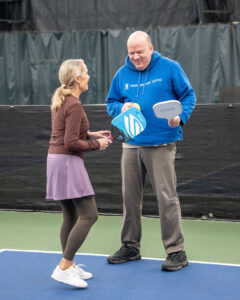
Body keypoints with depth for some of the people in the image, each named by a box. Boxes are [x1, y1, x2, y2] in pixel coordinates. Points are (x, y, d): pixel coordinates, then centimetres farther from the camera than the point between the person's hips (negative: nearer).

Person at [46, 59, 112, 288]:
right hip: (67, 162, -10)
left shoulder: (61, 100, 13)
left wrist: (92, 134, 15)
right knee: (89, 215, -10)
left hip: (56, 159, 10)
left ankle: (69, 266, 21)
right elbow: (71, 143, -19)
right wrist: (96, 145, -6)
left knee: (71, 217, 15)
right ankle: (63, 269, -11)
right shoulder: (74, 105, -16)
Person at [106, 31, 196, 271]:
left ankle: (176, 252, 0)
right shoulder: (122, 74, 10)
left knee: (167, 197, -7)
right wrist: (122, 108, -6)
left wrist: (180, 116, -16)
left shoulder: (170, 68, -2)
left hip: (161, 145, -5)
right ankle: (130, 247, 23)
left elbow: (188, 95, 2)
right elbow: (111, 103, 17)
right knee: (130, 197, 10)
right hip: (131, 145, 5)